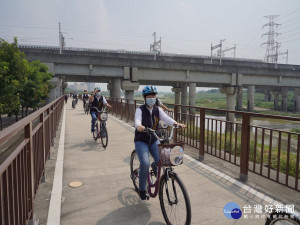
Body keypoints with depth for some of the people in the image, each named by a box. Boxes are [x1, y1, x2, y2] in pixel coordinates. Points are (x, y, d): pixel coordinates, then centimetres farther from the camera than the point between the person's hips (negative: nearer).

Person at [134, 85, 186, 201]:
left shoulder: (157, 110, -1)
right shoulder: (140, 110, -11)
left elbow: (166, 118, -18)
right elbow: (137, 120, -31)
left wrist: (176, 123, -39)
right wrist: (139, 126, -56)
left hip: (154, 140, 3)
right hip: (141, 141, -3)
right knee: (145, 163, -20)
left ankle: (155, 167, 22)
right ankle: (142, 189, 2)